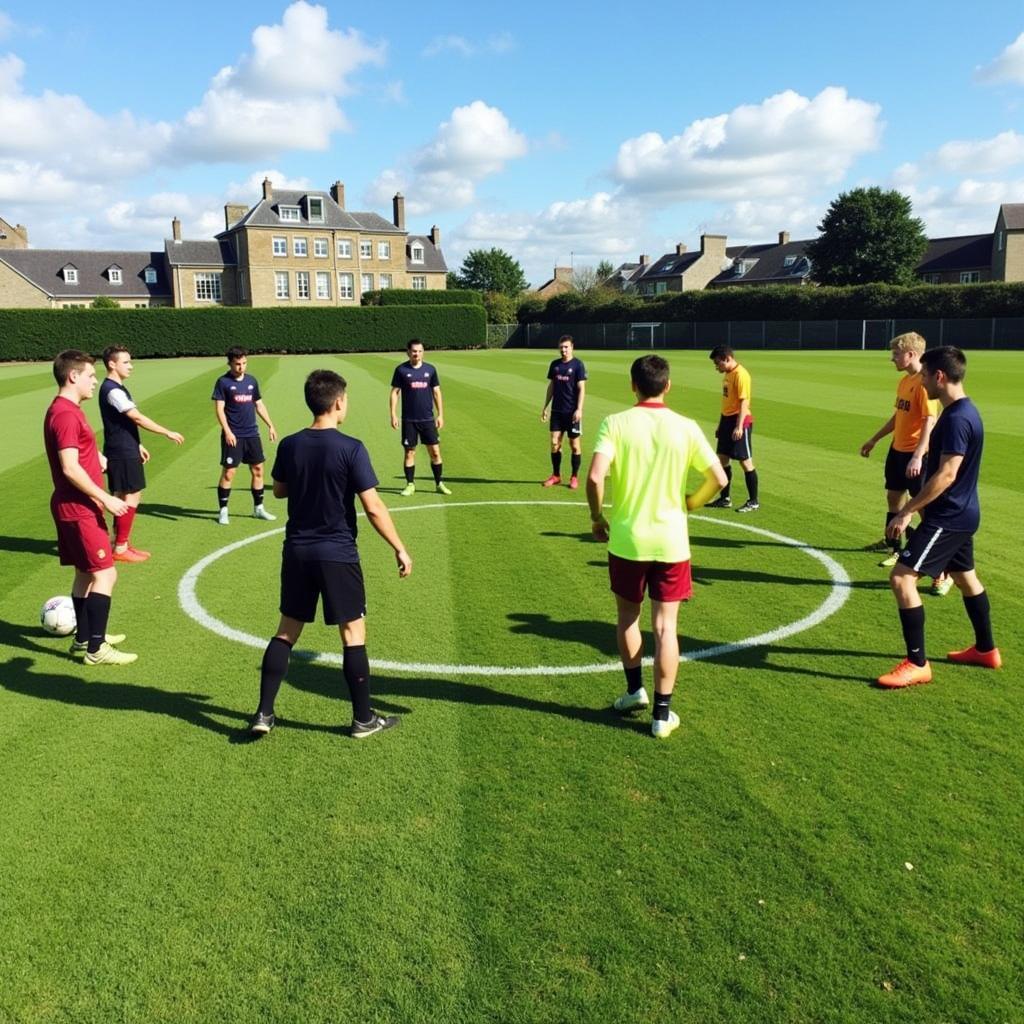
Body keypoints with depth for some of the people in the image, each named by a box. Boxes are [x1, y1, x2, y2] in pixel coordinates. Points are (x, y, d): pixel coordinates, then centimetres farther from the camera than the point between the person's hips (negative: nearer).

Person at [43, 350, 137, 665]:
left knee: (86, 573, 17)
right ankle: (96, 649, -3)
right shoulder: (65, 414, -19)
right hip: (78, 509, -11)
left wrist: (95, 457, 17)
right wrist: (106, 499, -22)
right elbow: (70, 469, -24)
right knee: (105, 574, -8)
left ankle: (83, 638, 27)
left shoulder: (68, 410, 13)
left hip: (77, 508, 11)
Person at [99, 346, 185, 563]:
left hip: (126, 452, 10)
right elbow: (137, 418, -23)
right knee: (130, 498, -5)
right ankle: (120, 549, 2)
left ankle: (123, 543, 22)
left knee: (130, 497, 14)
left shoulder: (117, 388, 14)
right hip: (121, 455, -10)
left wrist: (138, 445, 23)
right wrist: (168, 433, -20)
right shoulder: (112, 390, -18)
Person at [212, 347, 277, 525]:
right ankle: (223, 511, 8)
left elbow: (259, 405, 18)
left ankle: (258, 508, 20)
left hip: (252, 434, 5)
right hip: (233, 435, -5)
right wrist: (227, 431, -18)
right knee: (229, 472, -3)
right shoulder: (223, 382, -5)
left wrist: (270, 425, 12)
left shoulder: (252, 381, 10)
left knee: (258, 470, 8)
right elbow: (219, 409, -9)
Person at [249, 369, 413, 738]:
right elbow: (373, 507, -16)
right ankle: (363, 719, 15)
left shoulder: (289, 445, 0)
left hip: (297, 552, 5)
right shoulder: (350, 448, -15)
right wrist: (400, 548, -8)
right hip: (338, 555, -5)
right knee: (353, 634, 6)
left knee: (286, 631, 16)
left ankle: (264, 714, 18)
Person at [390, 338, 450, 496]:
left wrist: (440, 414, 5)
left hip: (428, 419, 2)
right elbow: (395, 392, 0)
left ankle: (439, 484, 13)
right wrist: (393, 415, -6)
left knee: (435, 451, 1)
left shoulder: (430, 369, 4)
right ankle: (410, 485, 15)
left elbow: (436, 392, 9)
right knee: (409, 452, 4)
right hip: (409, 420, -2)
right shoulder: (401, 370, -2)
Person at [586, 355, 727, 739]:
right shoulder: (685, 428, -4)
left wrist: (597, 517, -4)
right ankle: (663, 713, 12)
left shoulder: (615, 423, -9)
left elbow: (595, 477, -20)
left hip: (626, 539, -1)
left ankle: (634, 689, 30)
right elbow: (718, 479, -1)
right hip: (671, 541, 1)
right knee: (665, 626, 7)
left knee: (627, 617, 21)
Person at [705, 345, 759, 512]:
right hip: (727, 419, 9)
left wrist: (739, 426, -25)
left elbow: (744, 401, -20)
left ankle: (753, 502, 7)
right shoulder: (728, 374, 13)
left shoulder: (740, 374, -15)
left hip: (739, 422, -9)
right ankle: (724, 499, 22)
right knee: (722, 459, 12)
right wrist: (721, 424, 23)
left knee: (745, 461, -2)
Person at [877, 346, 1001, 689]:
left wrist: (907, 511, -24)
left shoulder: (957, 419, -23)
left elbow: (946, 475, -27)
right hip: (961, 514, 11)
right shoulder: (963, 411, 9)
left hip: (948, 518, -11)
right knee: (965, 577, 24)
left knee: (902, 577, -12)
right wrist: (917, 504, 22)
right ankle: (986, 650, 40)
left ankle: (917, 664, -6)